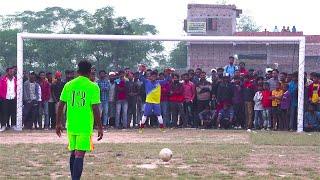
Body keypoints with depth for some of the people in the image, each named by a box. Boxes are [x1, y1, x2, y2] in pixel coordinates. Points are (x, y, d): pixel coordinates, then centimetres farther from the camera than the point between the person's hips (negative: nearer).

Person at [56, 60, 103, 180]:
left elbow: (60, 105, 6)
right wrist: (100, 128, -4)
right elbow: (95, 108, -10)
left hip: (71, 125, 4)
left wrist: (58, 123, 16)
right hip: (85, 126, -4)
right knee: (80, 155, -7)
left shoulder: (68, 85, 5)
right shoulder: (93, 87, -6)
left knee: (73, 153, 18)